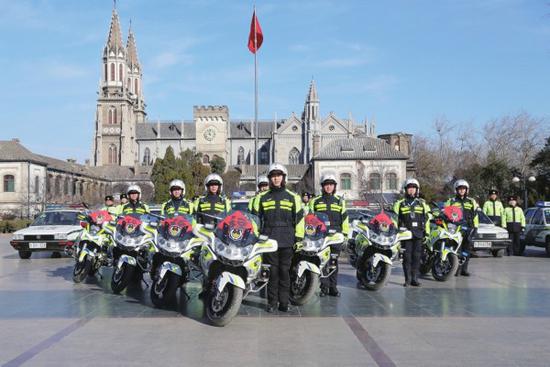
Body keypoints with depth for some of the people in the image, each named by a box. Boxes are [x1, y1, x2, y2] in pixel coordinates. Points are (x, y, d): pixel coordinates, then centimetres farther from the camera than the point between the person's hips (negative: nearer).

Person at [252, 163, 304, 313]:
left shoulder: (293, 197, 10)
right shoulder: (262, 197, 11)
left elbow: (299, 218, 8)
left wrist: (299, 239, 2)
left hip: (287, 241, 0)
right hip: (269, 240, 0)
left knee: (285, 272, 2)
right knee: (272, 272, 0)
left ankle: (284, 302, 9)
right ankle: (271, 302, 8)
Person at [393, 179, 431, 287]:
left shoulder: (422, 203, 14)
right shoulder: (400, 203, 8)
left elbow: (427, 218, 14)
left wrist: (427, 233, 7)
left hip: (419, 234, 2)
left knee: (416, 257, 1)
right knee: (407, 257, -4)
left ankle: (415, 279, 6)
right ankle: (407, 279, 1)